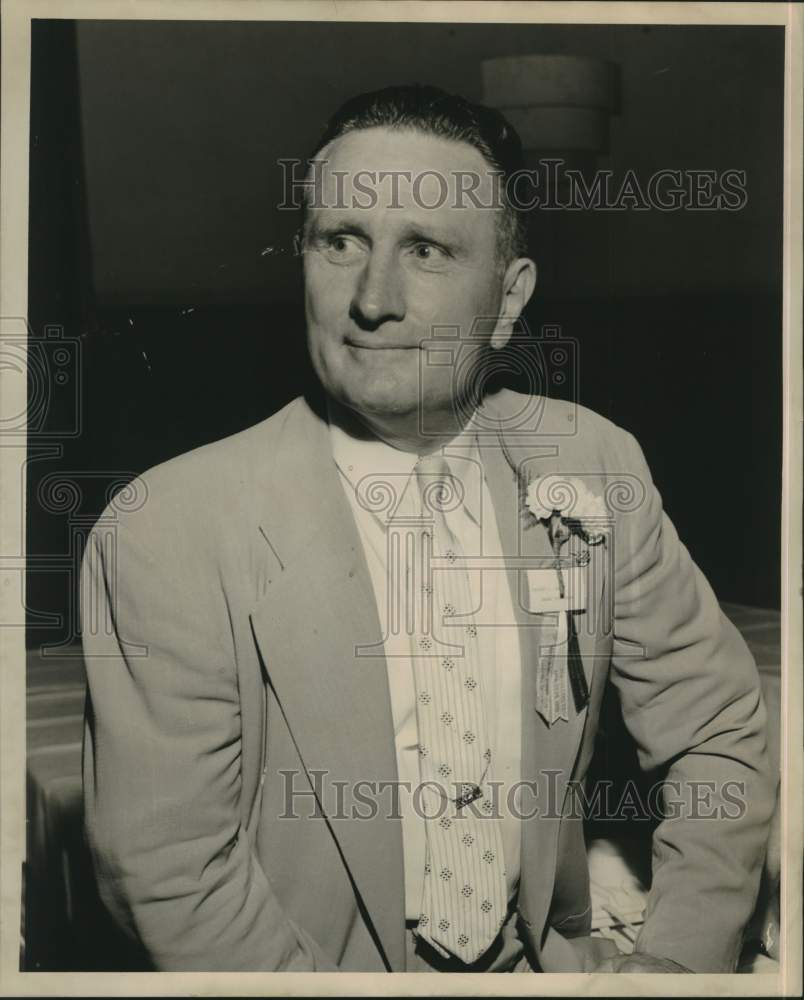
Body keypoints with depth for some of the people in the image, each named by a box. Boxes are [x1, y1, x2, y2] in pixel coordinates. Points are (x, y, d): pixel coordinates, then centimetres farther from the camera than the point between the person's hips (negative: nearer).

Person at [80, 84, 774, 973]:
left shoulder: (593, 464, -7)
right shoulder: (161, 540, -19)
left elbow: (721, 734, 0)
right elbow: (166, 874, -13)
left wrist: (678, 957, -10)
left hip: (550, 961, 4)